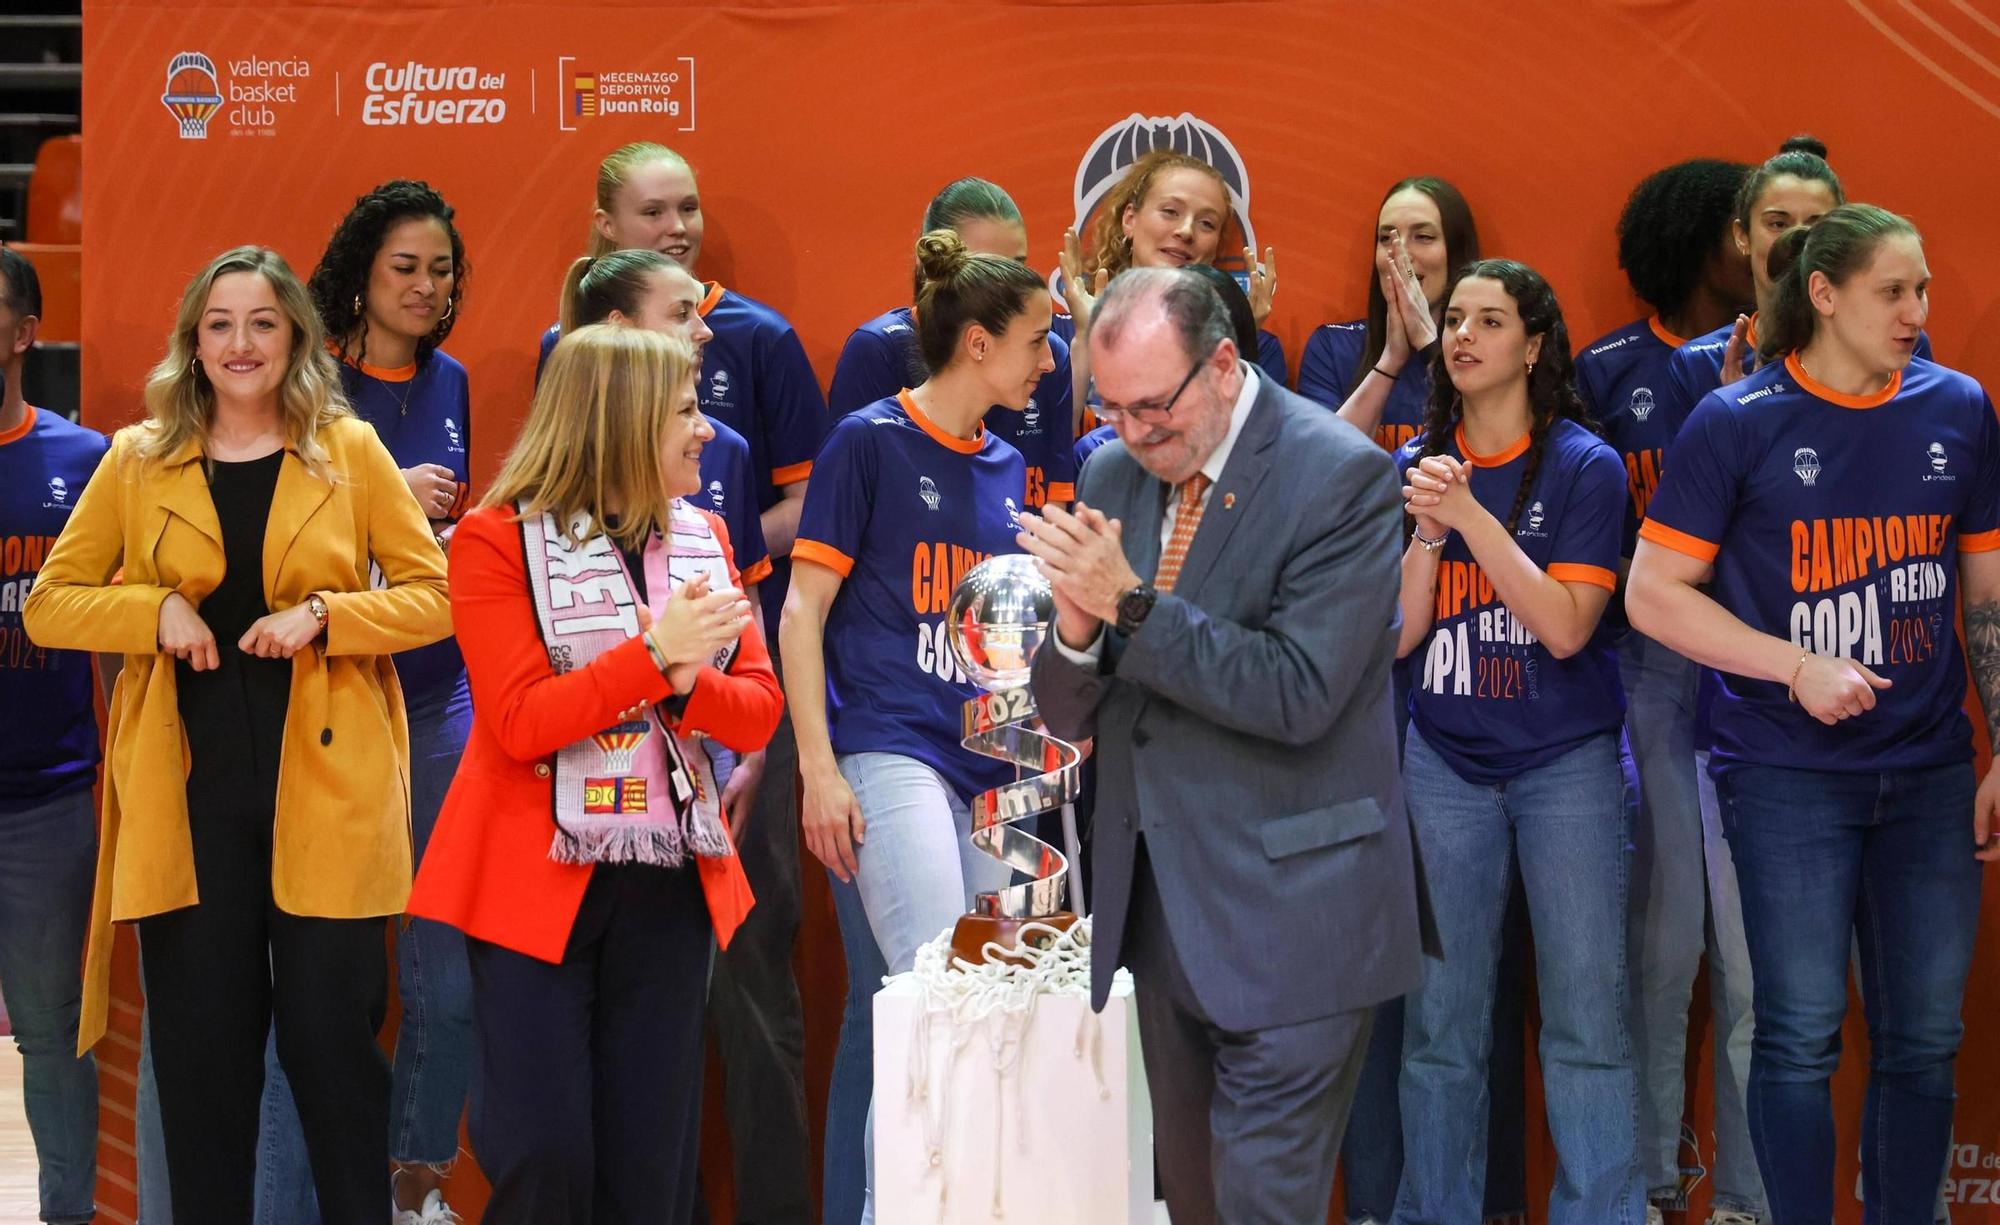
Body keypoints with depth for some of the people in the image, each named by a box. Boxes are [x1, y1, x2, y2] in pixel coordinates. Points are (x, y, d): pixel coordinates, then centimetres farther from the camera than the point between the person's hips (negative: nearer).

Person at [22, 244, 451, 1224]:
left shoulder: (350, 451, 4)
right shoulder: (138, 461, 7)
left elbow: (432, 594, 4)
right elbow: (49, 605, 8)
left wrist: (324, 616, -13)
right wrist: (157, 611, -9)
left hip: (324, 786, -1)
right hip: (187, 793, 1)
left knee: (333, 1034, 2)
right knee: (200, 1041, 6)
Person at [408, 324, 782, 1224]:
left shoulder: (702, 539, 10)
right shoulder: (498, 539, -7)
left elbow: (759, 713, 6)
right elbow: (520, 723, -16)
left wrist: (687, 683, -15)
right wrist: (655, 653, -23)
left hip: (669, 882, 5)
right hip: (537, 882, -5)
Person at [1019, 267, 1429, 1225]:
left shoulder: (1340, 476, -12)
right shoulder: (1112, 476, 8)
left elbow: (1297, 694, -21)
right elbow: (1069, 715, 8)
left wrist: (1131, 606, -21)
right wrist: (1077, 626, -14)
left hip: (1287, 917, -7)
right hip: (1162, 904, 7)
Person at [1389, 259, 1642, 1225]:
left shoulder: (1583, 467, -4)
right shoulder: (1414, 468, 6)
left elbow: (1565, 627, -13)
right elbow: (1396, 636, 2)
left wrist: (1470, 515, -17)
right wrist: (1428, 529, -13)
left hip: (1565, 762, -3)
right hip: (1446, 762, 3)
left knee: (1587, 1024, -4)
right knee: (1440, 1023, 4)